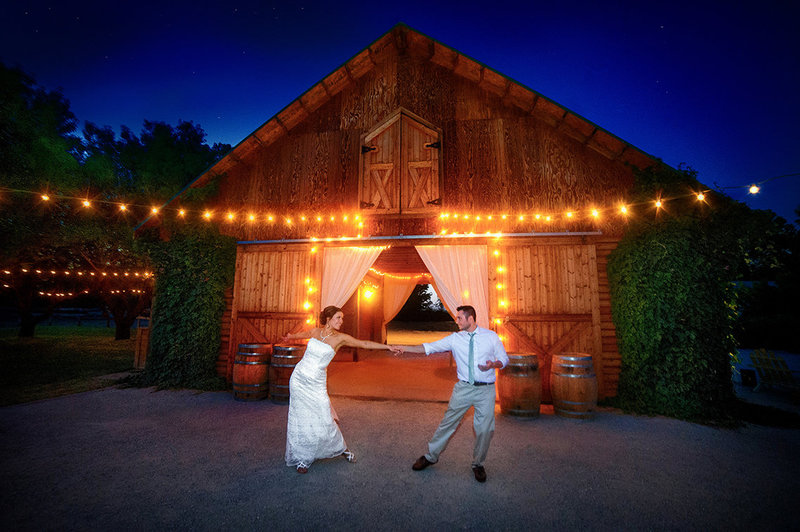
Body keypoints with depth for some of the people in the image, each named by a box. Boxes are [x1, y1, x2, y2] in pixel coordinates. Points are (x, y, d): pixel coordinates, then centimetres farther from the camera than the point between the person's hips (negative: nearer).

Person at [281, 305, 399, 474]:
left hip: (316, 384, -1)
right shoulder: (315, 331, -1)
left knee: (324, 420, -2)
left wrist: (388, 346, -10)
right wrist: (290, 337, 45)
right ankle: (302, 458, 24)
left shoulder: (340, 338, -6)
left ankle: (341, 448, 26)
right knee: (301, 419, 4)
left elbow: (365, 344, -6)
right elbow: (303, 334, 23)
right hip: (299, 379, 2)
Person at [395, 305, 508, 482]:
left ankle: (478, 464, 31)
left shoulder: (491, 336, -2)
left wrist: (493, 365, -17)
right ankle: (431, 456, 25)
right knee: (448, 422, 6)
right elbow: (430, 347, -4)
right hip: (463, 388, 1)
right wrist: (406, 348, -13)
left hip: (485, 390, 0)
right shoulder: (455, 338, -1)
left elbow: (504, 359, 6)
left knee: (485, 429, 6)